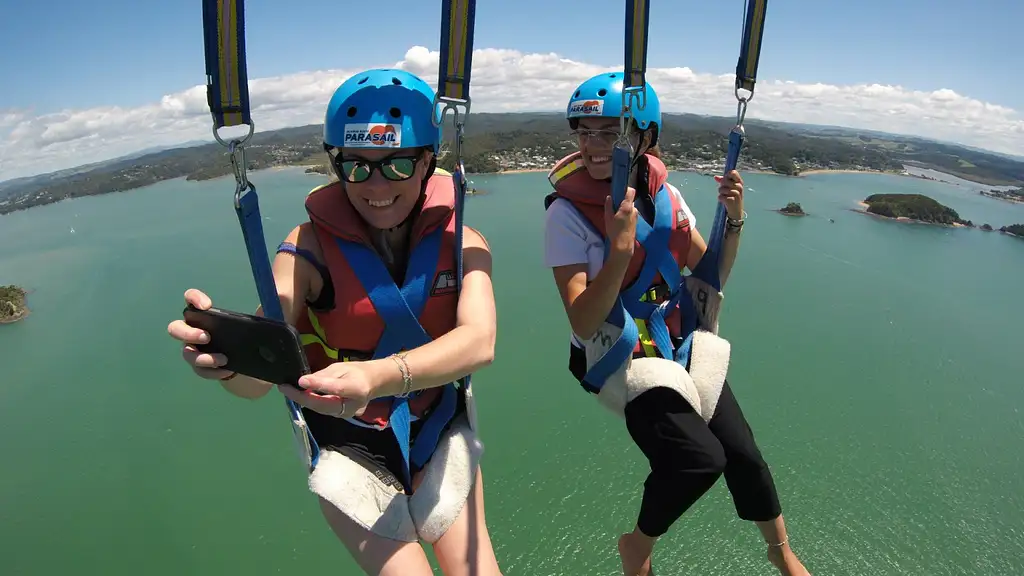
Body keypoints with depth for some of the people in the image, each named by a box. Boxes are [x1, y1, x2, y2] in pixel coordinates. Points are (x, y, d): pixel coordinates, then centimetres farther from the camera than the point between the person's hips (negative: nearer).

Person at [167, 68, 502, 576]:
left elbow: (480, 341, -31)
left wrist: (381, 376, -49)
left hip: (438, 432, 2)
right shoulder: (313, 246, -16)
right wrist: (225, 356, -47)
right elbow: (257, 380, -24)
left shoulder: (460, 242, -13)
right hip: (350, 446, -1)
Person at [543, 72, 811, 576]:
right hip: (618, 355, -5)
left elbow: (710, 277, 6)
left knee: (742, 454, 2)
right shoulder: (566, 213, -17)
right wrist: (620, 246, -34)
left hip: (681, 343, 5)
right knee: (700, 458, -21)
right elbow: (584, 324, -23)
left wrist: (733, 221, -11)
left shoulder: (663, 194, -2)